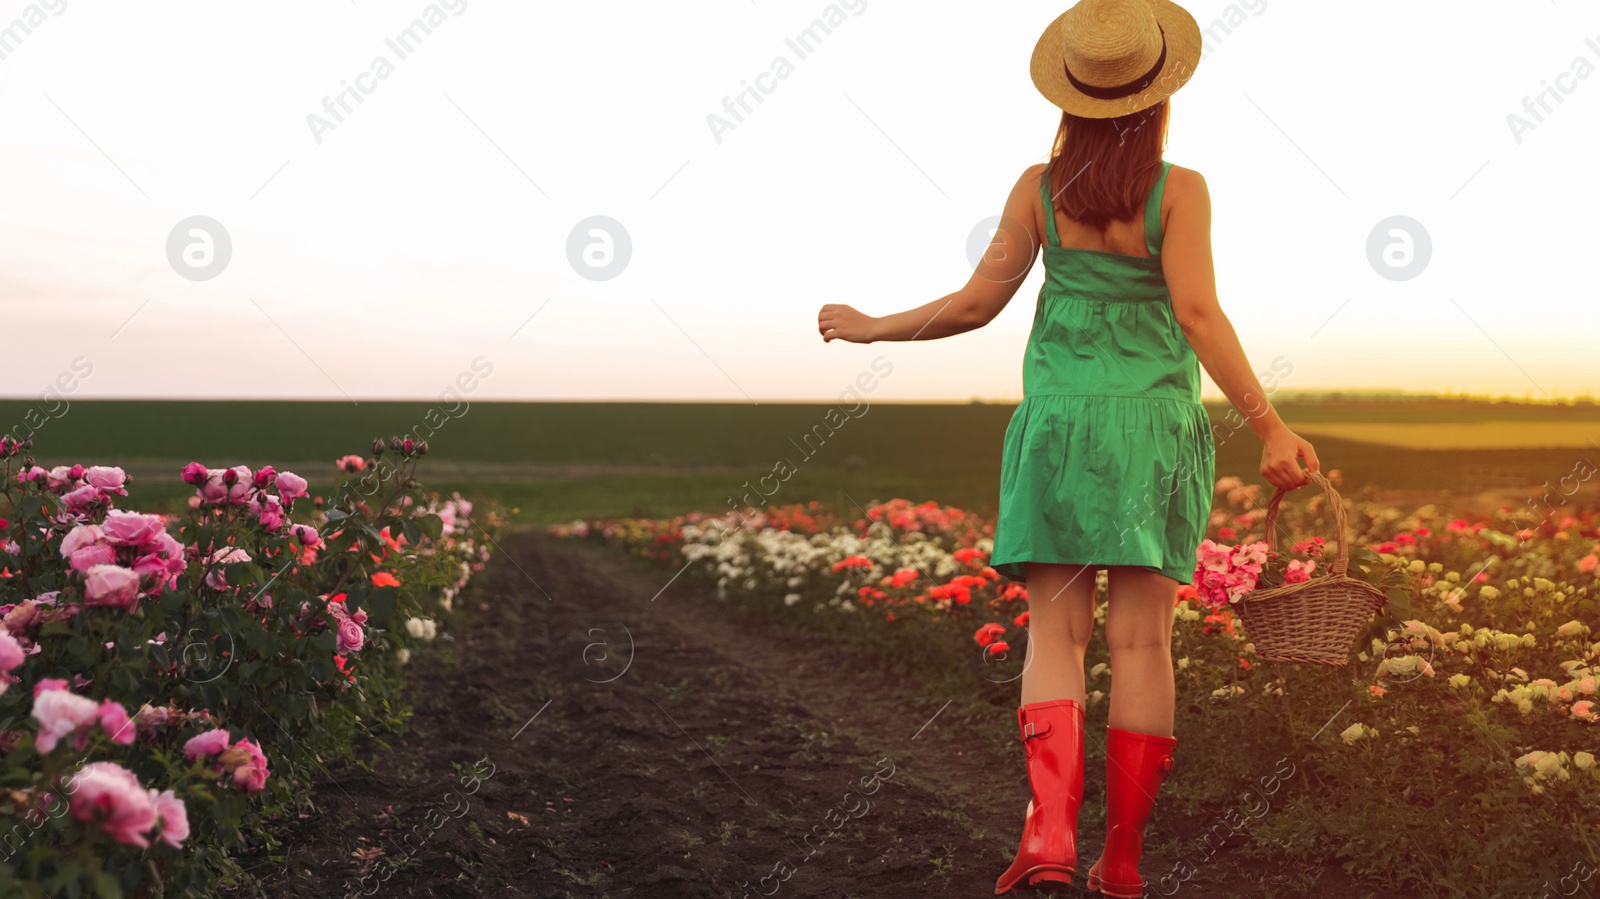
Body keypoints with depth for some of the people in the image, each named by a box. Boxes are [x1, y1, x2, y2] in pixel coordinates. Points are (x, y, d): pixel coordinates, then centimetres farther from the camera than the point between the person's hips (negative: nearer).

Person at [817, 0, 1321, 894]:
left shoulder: (1039, 188, 1)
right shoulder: (1180, 189, -6)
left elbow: (977, 303, 1)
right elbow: (1198, 313, -15)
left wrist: (871, 328, 16)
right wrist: (1271, 426, -13)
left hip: (1057, 422, 1)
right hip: (1154, 426, -1)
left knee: (1056, 634, 3)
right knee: (1142, 641, 3)